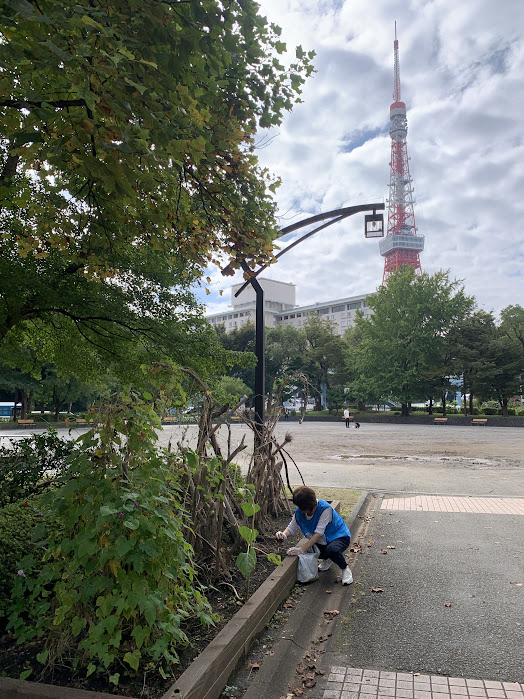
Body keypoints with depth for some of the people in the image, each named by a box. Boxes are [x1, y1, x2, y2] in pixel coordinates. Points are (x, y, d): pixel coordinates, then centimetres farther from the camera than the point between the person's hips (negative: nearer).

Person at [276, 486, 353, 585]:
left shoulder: (325, 508, -31)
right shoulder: (299, 512, -13)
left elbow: (318, 533, -34)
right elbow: (291, 528, -2)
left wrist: (301, 550, -39)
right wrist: (284, 535, -27)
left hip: (339, 537, -6)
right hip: (321, 541, 7)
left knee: (331, 549, -38)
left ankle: (345, 568, -4)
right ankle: (327, 559, 15)